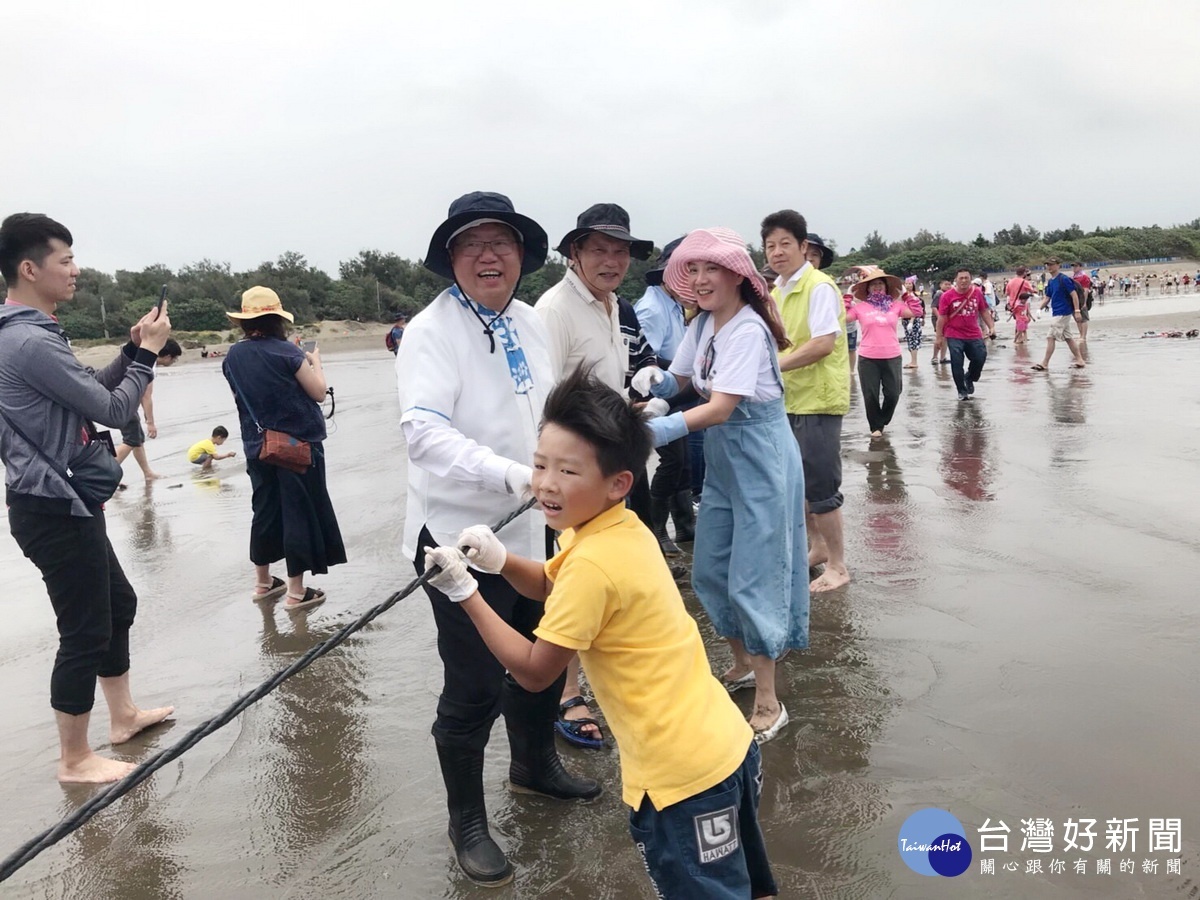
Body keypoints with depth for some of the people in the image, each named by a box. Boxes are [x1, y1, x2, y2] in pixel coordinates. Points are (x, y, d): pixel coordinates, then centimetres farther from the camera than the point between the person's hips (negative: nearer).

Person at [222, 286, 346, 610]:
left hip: (257, 447, 6)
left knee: (265, 510, 18)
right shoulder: (286, 352, -15)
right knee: (300, 512, 3)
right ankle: (296, 591, 7)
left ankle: (263, 582, 30)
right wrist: (315, 362, 7)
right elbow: (318, 392, -10)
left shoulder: (233, 356, 1)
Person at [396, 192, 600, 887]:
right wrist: (511, 474, -39)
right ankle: (467, 822, 26)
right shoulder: (432, 331, -16)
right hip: (461, 536, -7)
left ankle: (535, 764, 50)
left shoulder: (532, 323, 6)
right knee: (473, 690, 3)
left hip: (531, 530, 7)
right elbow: (426, 431, -29)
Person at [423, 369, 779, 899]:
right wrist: (499, 560, 1)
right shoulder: (623, 529, 4)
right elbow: (550, 586, 21)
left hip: (683, 775, -9)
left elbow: (533, 671, -15)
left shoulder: (594, 563, -23)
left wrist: (464, 592, -12)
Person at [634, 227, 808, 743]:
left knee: (753, 577, -4)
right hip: (721, 456, 9)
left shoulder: (748, 330, -21)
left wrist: (657, 431, -40)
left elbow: (721, 407, -29)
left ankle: (768, 704, 8)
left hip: (761, 457, -8)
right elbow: (679, 379, 10)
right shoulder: (703, 325, 4)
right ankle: (742, 665, 36)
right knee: (711, 571, 15)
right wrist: (655, 380, -14)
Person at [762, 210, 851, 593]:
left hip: (818, 400, -8)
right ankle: (819, 546, 35)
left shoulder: (819, 287, -13)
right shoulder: (777, 291, 11)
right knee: (797, 480, 16)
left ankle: (837, 565, 10)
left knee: (819, 485, -3)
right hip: (790, 400, 8)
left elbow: (823, 343, -23)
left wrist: (774, 367, -25)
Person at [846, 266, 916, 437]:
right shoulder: (860, 307, 0)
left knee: (893, 394, 6)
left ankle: (882, 422, 29)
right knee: (871, 395, 4)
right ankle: (875, 426, 22)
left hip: (892, 357, 1)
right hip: (868, 358, -1)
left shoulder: (895, 305, 5)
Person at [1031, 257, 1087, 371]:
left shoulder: (1064, 279, -13)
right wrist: (1039, 309, 2)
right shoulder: (1050, 282, 12)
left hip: (1062, 313, -9)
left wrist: (1077, 311, -19)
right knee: (1068, 338, 12)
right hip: (1056, 313, 9)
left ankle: (1044, 363, -7)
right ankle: (1080, 360, 18)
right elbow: (1047, 298, 17)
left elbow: (1074, 294, -15)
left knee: (1051, 337, -9)